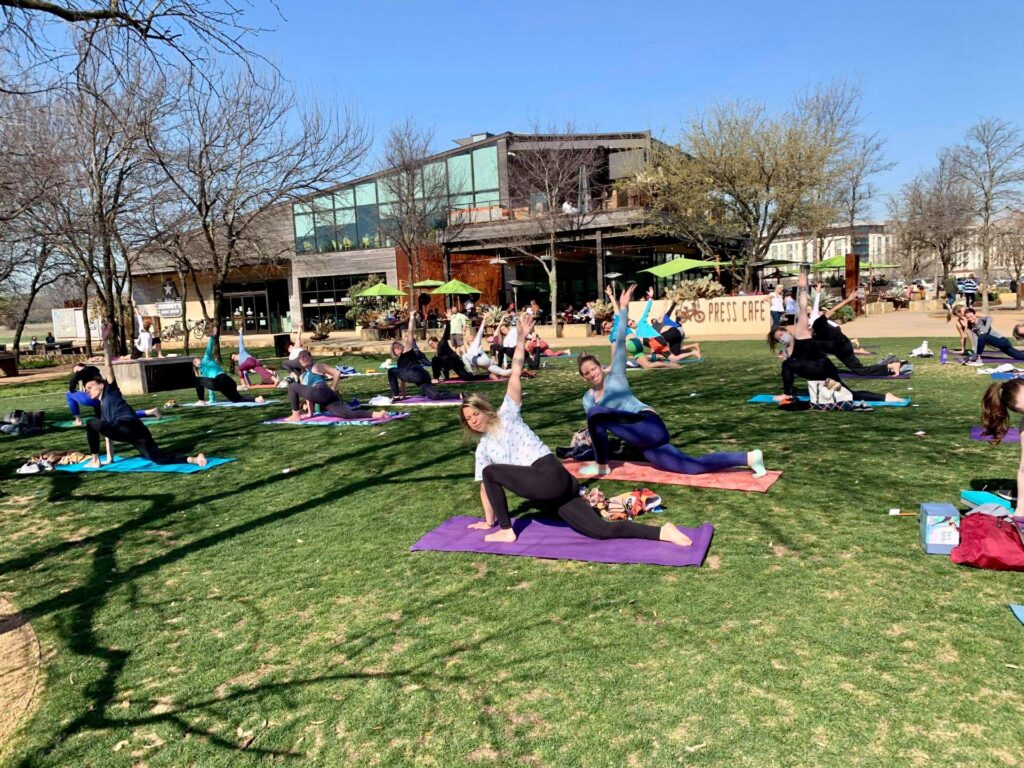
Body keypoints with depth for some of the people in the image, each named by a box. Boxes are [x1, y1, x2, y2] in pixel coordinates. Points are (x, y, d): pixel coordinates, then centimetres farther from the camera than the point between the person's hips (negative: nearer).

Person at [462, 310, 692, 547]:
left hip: (551, 476, -8)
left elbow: (515, 376, 0)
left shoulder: (506, 416, 6)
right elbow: (485, 486, 26)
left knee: (490, 472, -3)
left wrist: (521, 337, -5)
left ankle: (507, 531, 1)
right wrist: (489, 520, 25)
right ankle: (662, 532, -7)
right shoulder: (483, 448, 23)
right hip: (552, 486, 8)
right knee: (602, 530, -5)